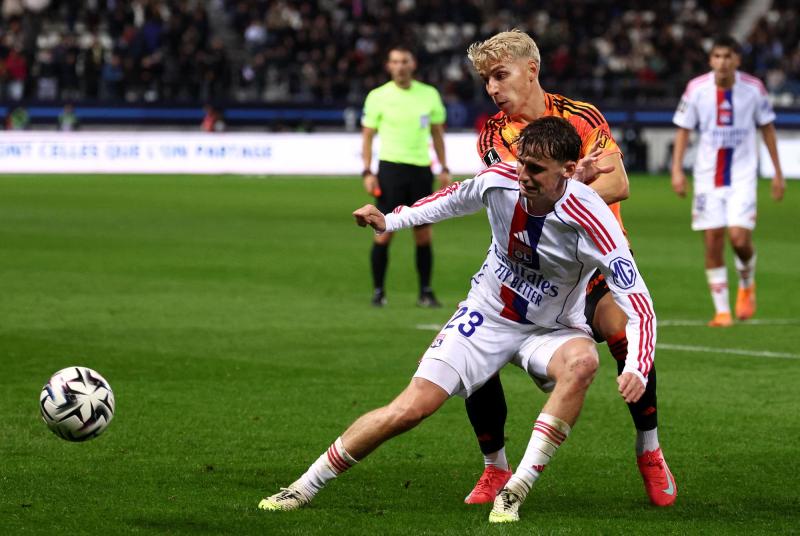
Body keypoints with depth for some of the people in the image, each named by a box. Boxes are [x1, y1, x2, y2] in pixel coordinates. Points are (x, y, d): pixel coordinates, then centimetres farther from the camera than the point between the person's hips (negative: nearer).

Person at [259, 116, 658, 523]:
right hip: (488, 315, 2)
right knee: (409, 409, -10)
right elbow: (453, 199, 9)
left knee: (582, 361, -38)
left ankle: (515, 492, -31)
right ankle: (305, 486, 8)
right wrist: (391, 221, 7)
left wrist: (636, 369, -47)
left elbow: (639, 306, -31)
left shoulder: (589, 219, -30)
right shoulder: (499, 180, -19)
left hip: (551, 331, -2)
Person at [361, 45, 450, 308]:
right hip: (391, 166, -2)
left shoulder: (429, 94, 7)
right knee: (384, 232, -4)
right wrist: (367, 172, -5)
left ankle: (426, 292, 11)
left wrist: (444, 168, 8)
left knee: (424, 234, 2)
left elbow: (437, 132, 15)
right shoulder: (378, 96, 0)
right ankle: (378, 291, 6)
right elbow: (367, 135, 3)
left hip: (421, 168, 2)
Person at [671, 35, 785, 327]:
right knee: (713, 243, -2)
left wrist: (778, 172, 7)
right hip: (708, 176, 1)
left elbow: (767, 127, 6)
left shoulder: (753, 88, -6)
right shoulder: (696, 89, -7)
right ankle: (721, 311, 8)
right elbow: (683, 129, 3)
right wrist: (677, 169, -6)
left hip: (742, 174, -1)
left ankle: (747, 283, 18)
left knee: (739, 237, -15)